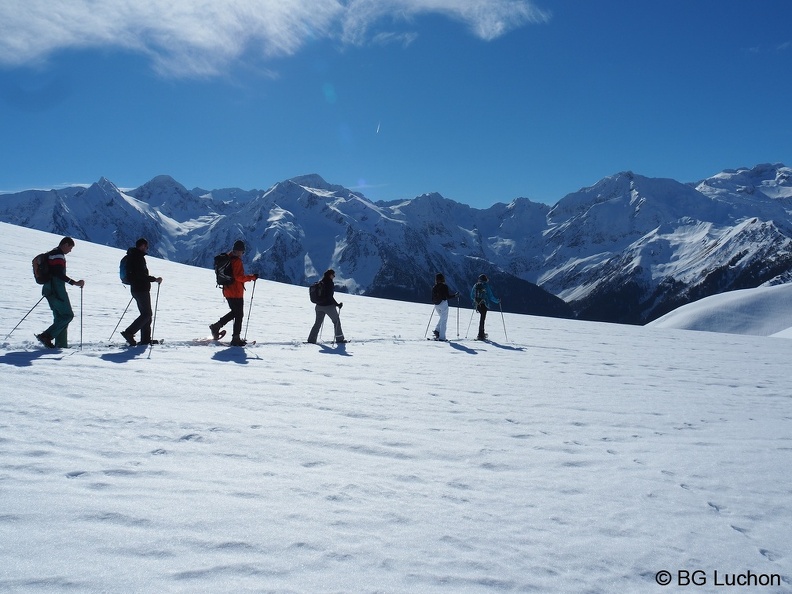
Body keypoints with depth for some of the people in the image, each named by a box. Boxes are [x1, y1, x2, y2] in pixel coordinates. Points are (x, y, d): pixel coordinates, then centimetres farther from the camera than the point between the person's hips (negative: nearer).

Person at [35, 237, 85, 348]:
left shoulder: (51, 253, 19)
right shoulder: (58, 255, -12)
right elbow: (58, 273, -23)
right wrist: (74, 282, -25)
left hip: (49, 289, 11)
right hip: (57, 290, -11)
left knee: (60, 317, 12)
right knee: (68, 315, -6)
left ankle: (61, 344, 10)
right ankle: (46, 336, -12)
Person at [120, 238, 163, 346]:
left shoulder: (131, 256, 15)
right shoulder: (139, 257, -16)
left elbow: (131, 273, 22)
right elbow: (141, 275, -23)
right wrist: (155, 279, -16)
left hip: (135, 289, 10)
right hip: (142, 289, -10)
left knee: (145, 314, 13)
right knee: (146, 314, -6)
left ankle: (145, 339, 13)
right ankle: (129, 332, -11)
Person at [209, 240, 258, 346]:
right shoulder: (237, 261, -17)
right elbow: (238, 276, -25)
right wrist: (252, 277, -18)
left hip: (227, 291, 9)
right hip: (236, 293, -9)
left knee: (234, 312, 24)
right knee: (239, 315, 1)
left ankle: (216, 326, 17)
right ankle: (236, 339, 5)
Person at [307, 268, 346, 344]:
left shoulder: (320, 283, 8)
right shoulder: (329, 283, -15)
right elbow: (330, 296, -20)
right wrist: (337, 304, -15)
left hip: (319, 306, 7)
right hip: (328, 306, -7)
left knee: (318, 322, 13)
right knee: (336, 320, 10)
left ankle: (311, 339, 7)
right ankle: (339, 339, 13)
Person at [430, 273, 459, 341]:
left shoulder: (434, 287, 3)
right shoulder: (444, 286, -12)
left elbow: (432, 299, 7)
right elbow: (447, 296, -14)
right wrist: (455, 295, 0)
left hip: (436, 305, 5)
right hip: (443, 304, -5)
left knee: (441, 317, 27)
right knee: (444, 320, 2)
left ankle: (437, 330, 11)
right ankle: (442, 337, 0)